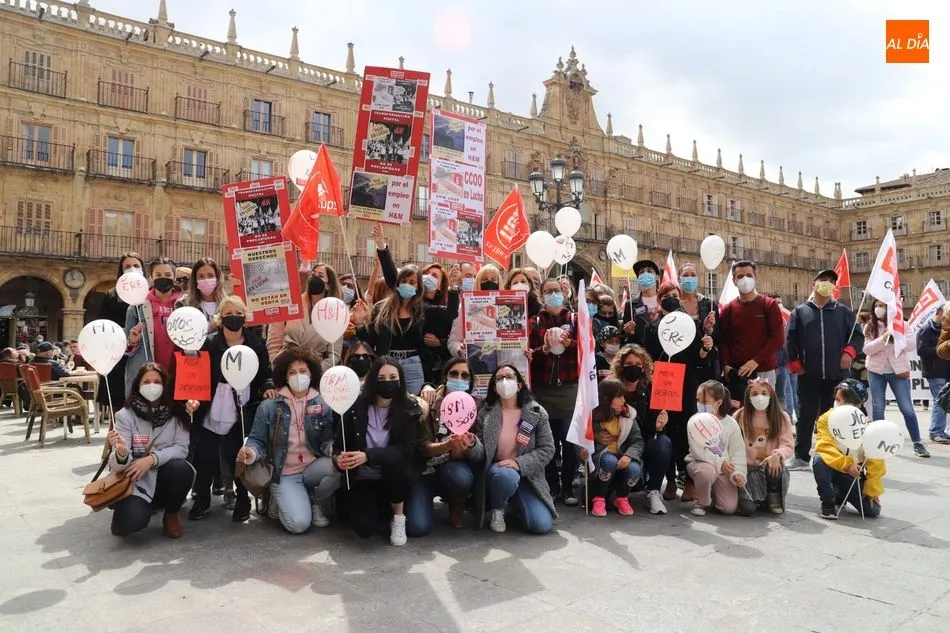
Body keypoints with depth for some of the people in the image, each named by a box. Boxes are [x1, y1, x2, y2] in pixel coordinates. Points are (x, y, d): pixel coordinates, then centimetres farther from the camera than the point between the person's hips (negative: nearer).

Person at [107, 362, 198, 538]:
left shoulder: (175, 412, -4)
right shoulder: (125, 415, -8)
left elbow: (181, 448, -11)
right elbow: (117, 466, -14)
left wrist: (152, 459, -26)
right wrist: (121, 454, -38)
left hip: (164, 478, 2)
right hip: (135, 481, -2)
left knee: (182, 468, -31)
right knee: (133, 520, -29)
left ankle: (171, 515, -1)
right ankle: (123, 512, 12)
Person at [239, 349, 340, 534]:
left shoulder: (322, 404, 0)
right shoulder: (269, 405, -4)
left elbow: (327, 440, 0)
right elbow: (257, 440, 0)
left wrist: (335, 450, -24)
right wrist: (251, 453, -24)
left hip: (313, 469, 2)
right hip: (284, 474, -2)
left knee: (336, 467, -32)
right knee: (299, 523, -22)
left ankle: (316, 503, 2)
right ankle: (281, 499, 16)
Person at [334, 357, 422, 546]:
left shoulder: (410, 409, -9)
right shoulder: (355, 406, -8)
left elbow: (405, 451, -18)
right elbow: (338, 444, -3)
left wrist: (367, 456, -31)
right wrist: (339, 458, -27)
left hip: (394, 479, 0)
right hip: (362, 480, 0)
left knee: (392, 459, -34)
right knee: (365, 529, -25)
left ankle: (398, 517, -9)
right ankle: (381, 508, 14)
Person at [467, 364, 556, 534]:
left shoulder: (536, 413, -4)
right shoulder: (485, 413, -6)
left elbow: (547, 449, -5)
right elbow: (480, 453, -9)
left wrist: (519, 463, -20)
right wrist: (472, 443, -33)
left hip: (527, 476, 2)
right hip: (496, 471, -1)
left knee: (542, 525, -16)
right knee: (506, 476, -38)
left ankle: (515, 502, 18)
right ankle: (497, 510, -3)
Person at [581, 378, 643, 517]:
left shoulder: (628, 415, -1)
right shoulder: (592, 416, -9)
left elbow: (638, 441, -5)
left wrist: (629, 455, -26)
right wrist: (582, 451, -31)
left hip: (621, 459, 3)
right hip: (598, 458, -3)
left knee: (634, 469, -30)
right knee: (610, 461, -37)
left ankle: (621, 498, 3)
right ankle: (598, 498, -12)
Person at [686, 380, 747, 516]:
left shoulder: (730, 424, -3)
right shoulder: (694, 422, -9)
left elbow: (738, 452, -3)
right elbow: (698, 451, -16)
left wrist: (738, 473, -17)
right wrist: (718, 463, -23)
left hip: (724, 468, 2)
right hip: (699, 462, -2)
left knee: (730, 508, -12)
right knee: (707, 472, -40)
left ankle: (713, 491, 24)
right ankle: (701, 501, -8)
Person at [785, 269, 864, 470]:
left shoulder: (843, 311, 10)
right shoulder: (799, 312, 7)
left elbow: (858, 336, 11)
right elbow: (790, 340, 5)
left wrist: (849, 352, -6)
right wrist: (795, 365, -1)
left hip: (837, 375, 1)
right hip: (808, 376, -1)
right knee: (806, 417, 3)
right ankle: (801, 457, 10)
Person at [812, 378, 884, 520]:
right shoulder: (826, 419, -13)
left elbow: (875, 460, -8)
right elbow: (824, 447, -23)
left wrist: (873, 489, -11)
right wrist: (846, 464, -35)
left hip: (854, 474, 2)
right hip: (833, 468, -2)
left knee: (873, 511, -15)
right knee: (819, 460, -36)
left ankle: (841, 495, 18)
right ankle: (828, 502, -15)